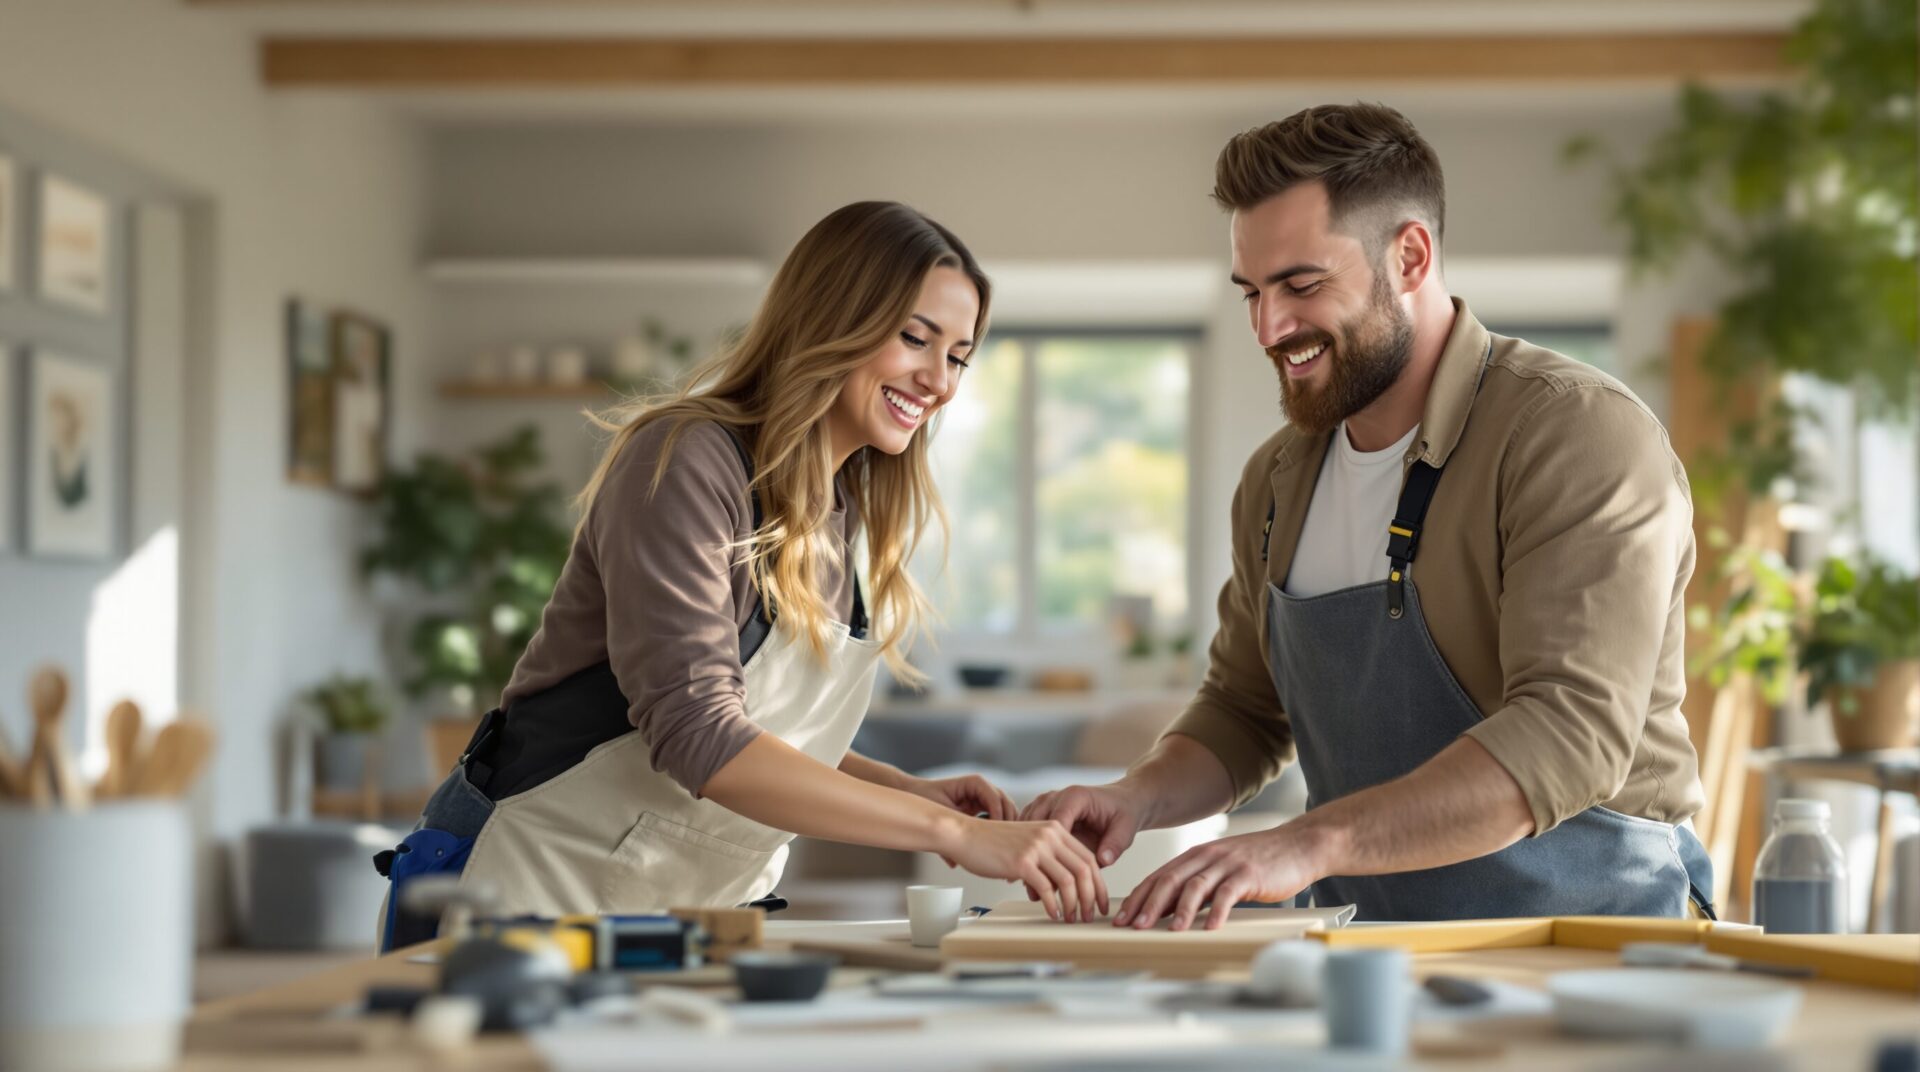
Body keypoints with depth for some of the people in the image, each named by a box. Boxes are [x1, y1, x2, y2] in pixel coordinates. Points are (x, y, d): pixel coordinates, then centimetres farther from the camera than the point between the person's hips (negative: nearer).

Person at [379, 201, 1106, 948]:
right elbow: (697, 736, -27)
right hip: (535, 899, -7)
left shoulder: (841, 511, 11)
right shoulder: (683, 462, -15)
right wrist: (953, 833, -30)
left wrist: (913, 793, -1)